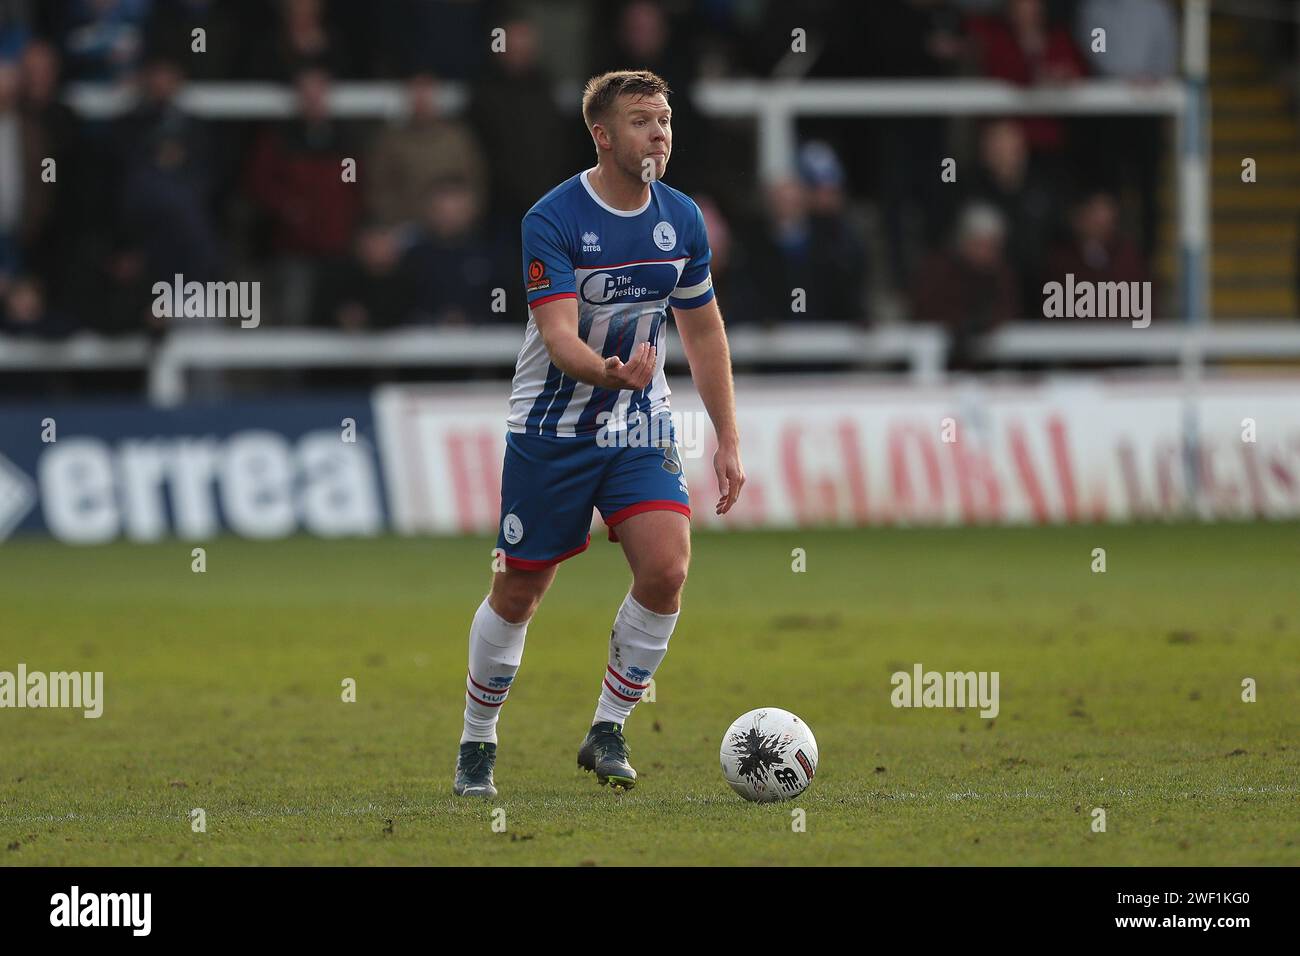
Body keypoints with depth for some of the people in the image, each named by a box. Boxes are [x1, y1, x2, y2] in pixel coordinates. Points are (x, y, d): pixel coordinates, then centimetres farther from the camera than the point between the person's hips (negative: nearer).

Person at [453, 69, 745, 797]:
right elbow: (558, 334, -24)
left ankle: (608, 732, -1)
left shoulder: (682, 218, 1)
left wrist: (729, 441, 9)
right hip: (552, 430, -4)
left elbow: (704, 332, 12)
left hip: (641, 428, 4)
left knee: (667, 568, -16)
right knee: (519, 594, 3)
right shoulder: (554, 219, -16)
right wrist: (608, 371, -46)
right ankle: (478, 743, 23)